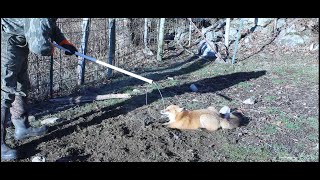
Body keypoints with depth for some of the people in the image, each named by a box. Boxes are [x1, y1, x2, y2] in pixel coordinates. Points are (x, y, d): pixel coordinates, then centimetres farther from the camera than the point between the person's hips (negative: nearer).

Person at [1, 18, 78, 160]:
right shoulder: (40, 19, -31)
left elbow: (51, 25, 21)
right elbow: (39, 46, -36)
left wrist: (63, 42, 8)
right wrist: (51, 49, -13)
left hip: (19, 44, 11)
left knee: (21, 87, 16)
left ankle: (22, 127, 30)